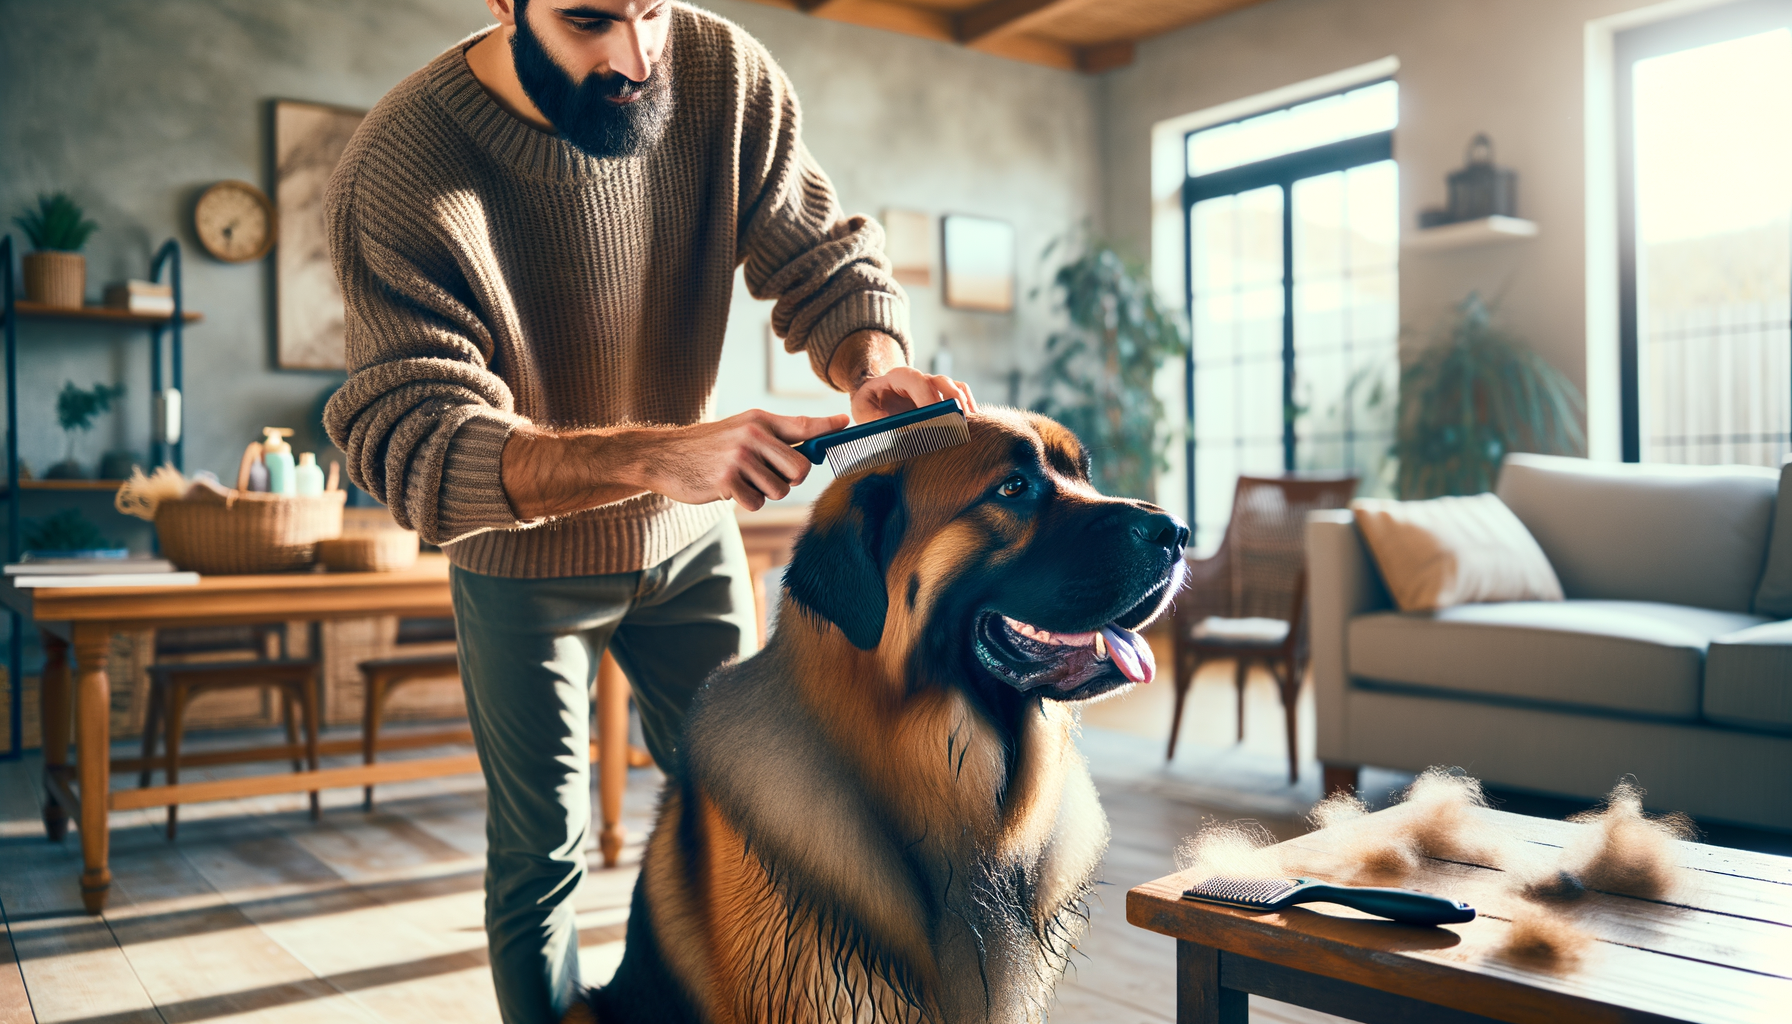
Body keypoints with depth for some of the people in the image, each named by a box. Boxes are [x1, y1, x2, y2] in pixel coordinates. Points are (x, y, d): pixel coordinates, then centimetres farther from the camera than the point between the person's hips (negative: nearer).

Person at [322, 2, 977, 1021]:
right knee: (542, 849, 7)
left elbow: (826, 256, -8)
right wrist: (657, 456, -49)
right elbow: (417, 440, -34)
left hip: (691, 535, 3)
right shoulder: (396, 172, -28)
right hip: (523, 561, -2)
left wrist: (876, 366, -32)